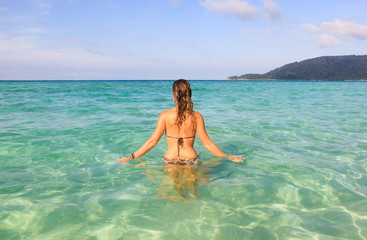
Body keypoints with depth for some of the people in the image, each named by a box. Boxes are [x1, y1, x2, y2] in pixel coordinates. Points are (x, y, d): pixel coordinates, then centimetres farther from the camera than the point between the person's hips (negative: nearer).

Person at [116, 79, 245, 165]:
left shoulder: (165, 115, -5)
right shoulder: (196, 116, -3)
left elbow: (152, 141, -6)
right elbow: (207, 143, -2)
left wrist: (131, 157, 3)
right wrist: (227, 157, 9)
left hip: (170, 161, -1)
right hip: (191, 160, 1)